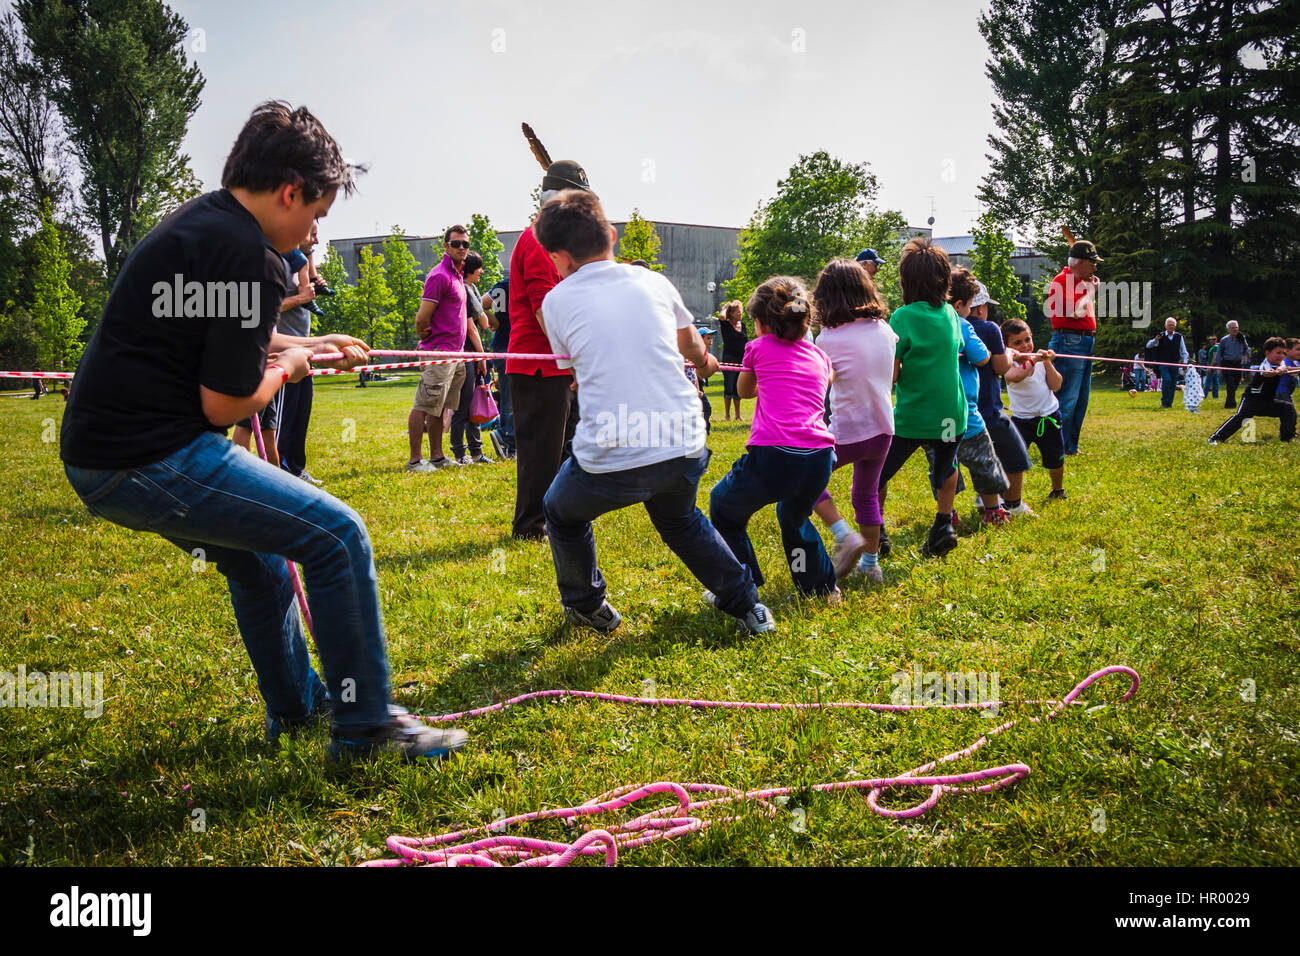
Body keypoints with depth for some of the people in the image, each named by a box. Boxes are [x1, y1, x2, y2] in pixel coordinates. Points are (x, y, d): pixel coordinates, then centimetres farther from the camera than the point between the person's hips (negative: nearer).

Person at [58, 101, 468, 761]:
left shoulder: (193, 222, 15)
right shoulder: (251, 257, -17)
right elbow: (225, 403, -16)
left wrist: (308, 344, 36)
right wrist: (287, 368, 3)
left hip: (100, 455, 11)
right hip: (153, 458, -11)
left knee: (258, 550, 28)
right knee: (338, 536, -6)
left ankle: (295, 704, 41)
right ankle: (365, 725, 2)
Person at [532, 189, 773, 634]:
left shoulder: (557, 301, 2)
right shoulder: (653, 281, 9)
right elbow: (689, 341, 29)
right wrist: (704, 361, 54)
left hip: (608, 462, -3)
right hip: (684, 450, 4)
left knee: (563, 514, 29)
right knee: (679, 520, 34)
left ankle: (587, 606, 40)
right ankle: (745, 604, 37)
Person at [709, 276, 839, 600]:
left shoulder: (760, 347, 9)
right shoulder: (819, 356, 19)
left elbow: (744, 391, 28)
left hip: (772, 456, -5)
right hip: (819, 460, 5)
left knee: (723, 506, 24)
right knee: (794, 516, 36)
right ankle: (824, 588, 33)